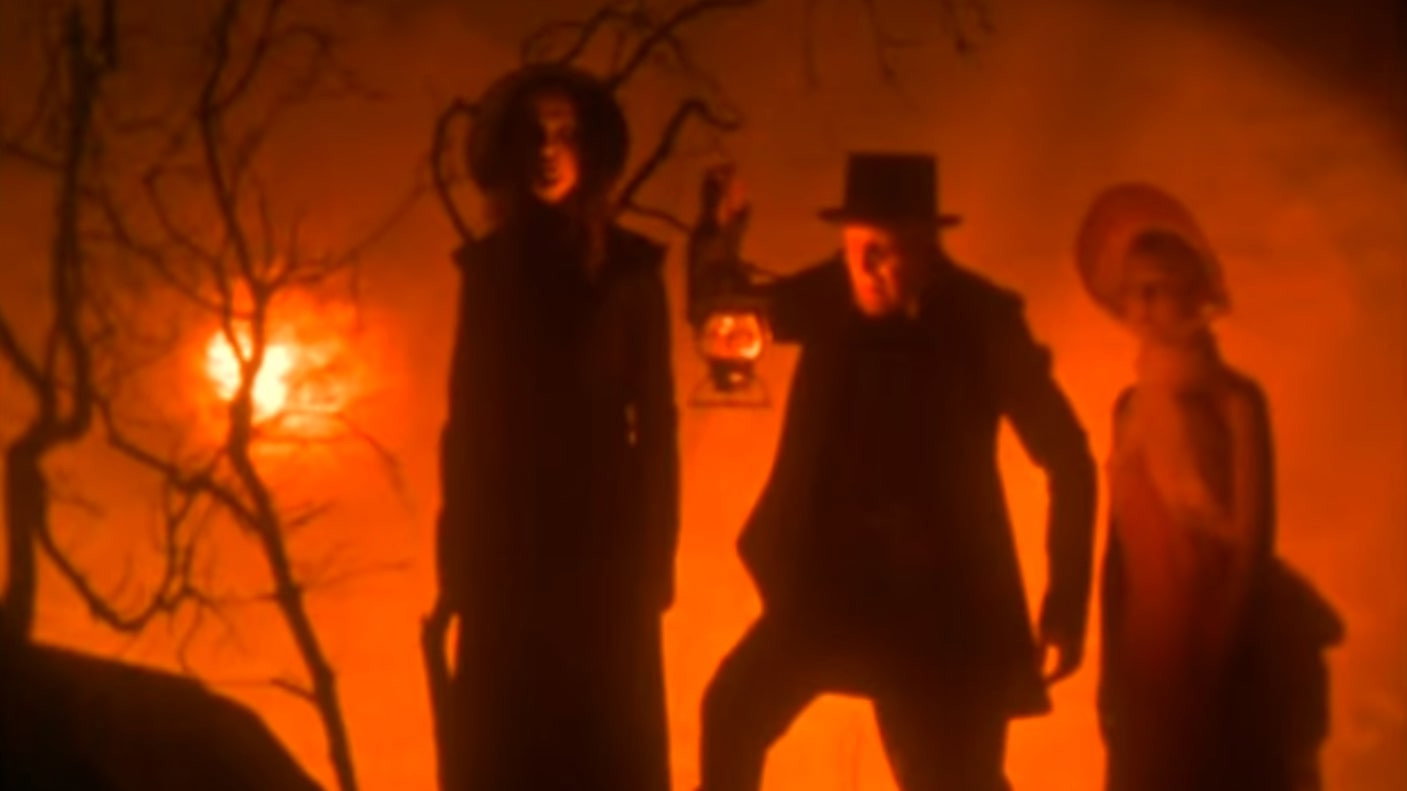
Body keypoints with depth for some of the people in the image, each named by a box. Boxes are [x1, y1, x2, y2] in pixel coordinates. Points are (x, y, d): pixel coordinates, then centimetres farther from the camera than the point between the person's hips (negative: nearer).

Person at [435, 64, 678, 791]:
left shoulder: (628, 270, 1)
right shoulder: (487, 268, 8)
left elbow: (655, 421, 0)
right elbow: (467, 418, 9)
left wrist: (654, 554, -6)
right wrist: (457, 556, 4)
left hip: (602, 541, -2)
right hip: (505, 545, 3)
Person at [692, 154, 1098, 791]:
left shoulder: (983, 320, -11)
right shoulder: (830, 298, -3)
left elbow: (1069, 460, -6)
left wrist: (1066, 604, -8)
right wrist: (719, 236, -13)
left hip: (939, 598, -3)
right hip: (829, 582, 3)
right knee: (734, 712, -14)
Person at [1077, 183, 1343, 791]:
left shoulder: (1234, 399, -10)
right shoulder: (1132, 407, 8)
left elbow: (1253, 539, -12)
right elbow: (1121, 541, 10)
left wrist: (1216, 657, -14)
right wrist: (1112, 667, 9)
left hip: (1231, 657, -5)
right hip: (1150, 653, 6)